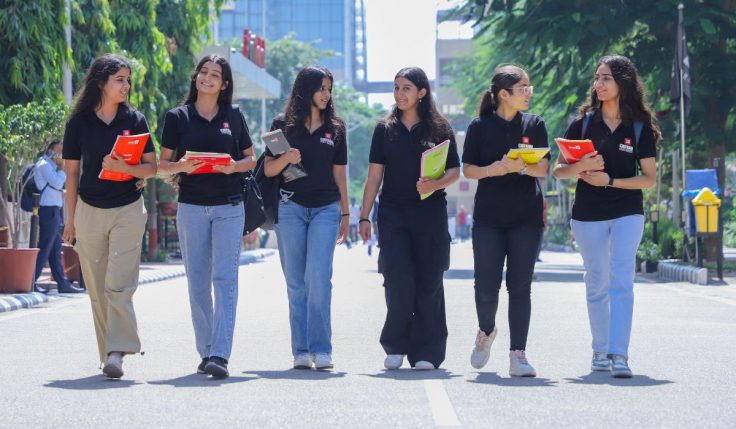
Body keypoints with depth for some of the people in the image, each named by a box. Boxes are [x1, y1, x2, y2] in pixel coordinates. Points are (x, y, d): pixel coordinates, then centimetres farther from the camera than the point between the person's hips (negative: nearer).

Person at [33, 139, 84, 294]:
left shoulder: (50, 165, 21)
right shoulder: (44, 165, -10)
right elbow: (57, 182, -18)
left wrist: (61, 193, 9)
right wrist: (62, 167, -8)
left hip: (53, 210, 10)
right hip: (49, 210, -10)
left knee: (56, 249, 9)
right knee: (44, 248, -9)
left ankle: (62, 283, 11)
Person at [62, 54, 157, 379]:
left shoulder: (134, 120, 2)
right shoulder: (78, 122, 1)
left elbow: (152, 167, 2)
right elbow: (72, 173, 6)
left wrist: (125, 168, -18)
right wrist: (71, 219, 5)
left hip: (128, 210, -1)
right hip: (90, 211, 1)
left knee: (119, 284, -12)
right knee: (97, 287, 4)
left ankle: (117, 352, -16)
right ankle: (108, 352, 11)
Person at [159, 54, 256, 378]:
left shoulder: (233, 117, 9)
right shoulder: (177, 117, 7)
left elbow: (251, 159, 13)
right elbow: (163, 164, 8)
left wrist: (234, 166, -8)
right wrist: (182, 166, -14)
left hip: (229, 207, -1)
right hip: (191, 206, 1)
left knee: (225, 279, -11)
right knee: (198, 282, 4)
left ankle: (220, 355, -17)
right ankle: (206, 352, 12)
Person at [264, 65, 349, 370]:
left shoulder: (334, 128, 12)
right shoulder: (282, 124, 6)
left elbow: (339, 173, 15)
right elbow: (269, 170, 4)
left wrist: (345, 213, 13)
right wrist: (285, 158, -16)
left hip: (325, 209, 0)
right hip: (290, 208, 0)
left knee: (319, 278, -13)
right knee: (296, 283, 1)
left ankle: (321, 349, -14)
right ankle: (301, 351, 3)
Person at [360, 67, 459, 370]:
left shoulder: (439, 129, 5)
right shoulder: (385, 129, 10)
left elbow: (454, 171, 4)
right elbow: (375, 174, 9)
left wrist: (435, 185, -18)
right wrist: (364, 216, 4)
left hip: (430, 213, -1)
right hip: (393, 214, 1)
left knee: (428, 282, -1)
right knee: (398, 279, -11)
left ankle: (425, 352, 5)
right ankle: (395, 347, 3)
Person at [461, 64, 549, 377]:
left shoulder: (534, 125, 6)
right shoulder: (480, 127, 2)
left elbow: (543, 169, -1)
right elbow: (468, 169, 0)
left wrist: (520, 167, -21)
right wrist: (497, 169, -18)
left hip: (526, 217, 1)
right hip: (488, 218, -1)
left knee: (520, 285, -3)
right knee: (486, 285, -3)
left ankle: (518, 355, -2)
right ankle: (486, 331, 28)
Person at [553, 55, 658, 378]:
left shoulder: (640, 128, -1)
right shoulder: (583, 124, 2)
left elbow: (650, 179, -2)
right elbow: (558, 171, 4)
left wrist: (610, 181, -14)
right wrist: (581, 167, -18)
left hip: (627, 213, -2)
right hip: (588, 215, 2)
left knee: (621, 281, -14)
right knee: (597, 285, 10)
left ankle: (619, 355, -20)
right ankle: (601, 351, 22)